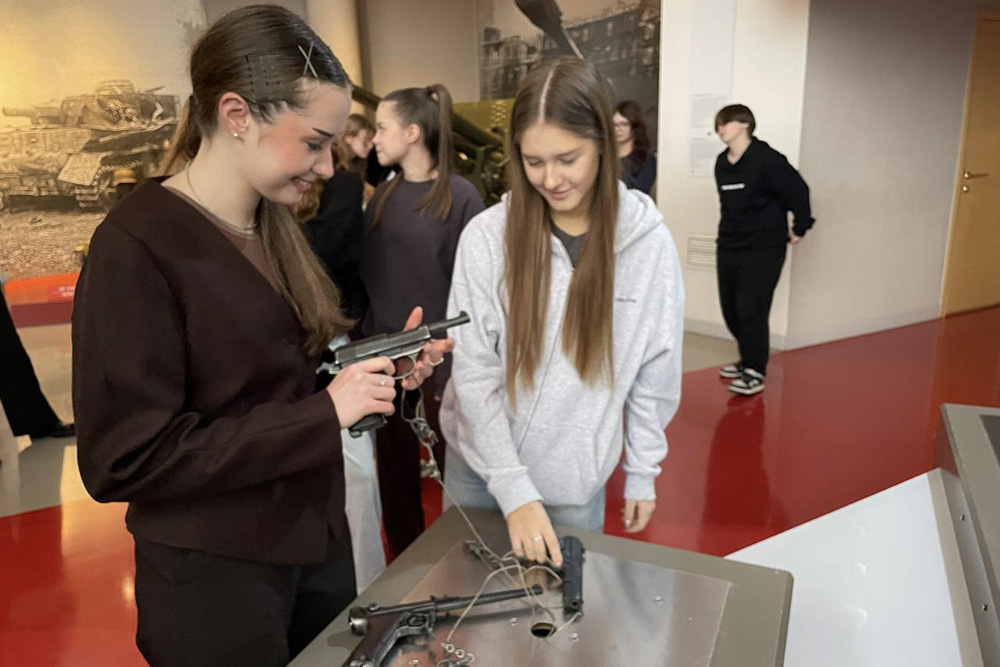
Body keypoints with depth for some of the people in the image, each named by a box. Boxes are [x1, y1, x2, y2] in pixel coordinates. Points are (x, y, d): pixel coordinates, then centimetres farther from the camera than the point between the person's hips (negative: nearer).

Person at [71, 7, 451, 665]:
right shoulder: (136, 248, -21)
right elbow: (125, 459, -23)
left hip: (317, 540, 7)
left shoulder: (275, 226, 4)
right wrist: (325, 413, -26)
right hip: (213, 576, -7)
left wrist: (383, 364, -8)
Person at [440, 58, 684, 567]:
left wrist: (642, 473, 4)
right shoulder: (488, 236, -14)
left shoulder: (647, 242, -10)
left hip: (576, 478, 0)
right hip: (481, 469, 1)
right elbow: (473, 376, -13)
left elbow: (653, 376, -2)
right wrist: (515, 490, -17)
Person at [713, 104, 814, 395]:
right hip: (728, 247, 7)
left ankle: (755, 371, 4)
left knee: (751, 310, -9)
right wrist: (732, 229, 15)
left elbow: (798, 191, -13)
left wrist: (800, 227, -7)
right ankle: (748, 359, 30)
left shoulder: (766, 159, -15)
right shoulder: (722, 162, 6)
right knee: (730, 310, 11)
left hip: (763, 249, -7)